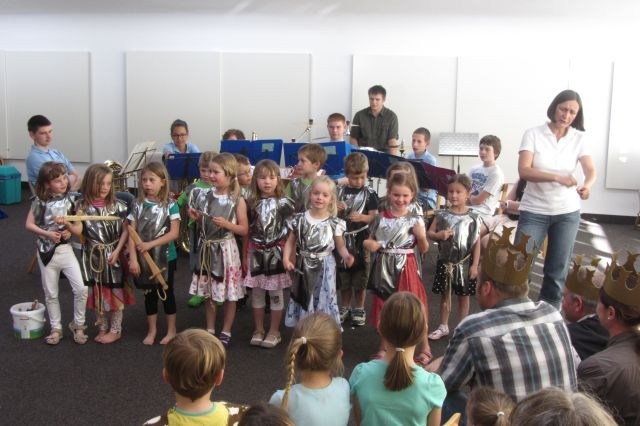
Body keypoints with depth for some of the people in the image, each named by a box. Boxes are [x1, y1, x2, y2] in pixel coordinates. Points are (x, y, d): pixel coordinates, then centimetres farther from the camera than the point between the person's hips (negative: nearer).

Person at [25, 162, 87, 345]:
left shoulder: (70, 198, -3)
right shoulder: (40, 201, -8)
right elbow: (29, 224, -3)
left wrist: (70, 230, -12)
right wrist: (47, 233, -17)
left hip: (65, 249, 1)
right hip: (46, 251, -1)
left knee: (81, 289, -8)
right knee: (51, 293, 10)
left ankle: (78, 325, 12)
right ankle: (56, 328, 26)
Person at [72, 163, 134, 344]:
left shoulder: (117, 206, -8)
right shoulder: (83, 206, -5)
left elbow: (125, 230, -4)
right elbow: (78, 230, -12)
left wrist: (117, 251, -12)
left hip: (113, 254, -2)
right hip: (92, 255, 2)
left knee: (114, 291, 6)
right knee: (97, 291, 13)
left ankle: (115, 330, 21)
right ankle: (103, 328, 29)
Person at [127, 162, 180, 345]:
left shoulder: (170, 205, -9)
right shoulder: (138, 205, -2)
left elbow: (174, 233, -15)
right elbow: (132, 233, -5)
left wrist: (151, 244, -21)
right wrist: (133, 259, -13)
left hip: (166, 257, -2)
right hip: (144, 258, 3)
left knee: (166, 293, 8)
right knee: (149, 293, 13)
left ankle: (171, 330, 23)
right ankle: (152, 330, 27)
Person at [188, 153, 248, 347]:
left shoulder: (237, 200, -10)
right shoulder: (206, 196, 2)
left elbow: (244, 230, -8)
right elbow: (203, 225, 13)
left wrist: (226, 224, -21)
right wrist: (196, 217, -7)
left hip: (225, 250, -4)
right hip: (207, 248, 4)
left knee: (229, 294, 5)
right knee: (208, 292, 14)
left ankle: (226, 332, 20)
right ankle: (210, 330, 28)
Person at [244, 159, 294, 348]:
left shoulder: (284, 203, -6)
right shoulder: (252, 203, 3)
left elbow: (292, 231, -3)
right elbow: (247, 232, 7)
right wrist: (245, 255, 7)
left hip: (277, 253, -3)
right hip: (256, 253, 3)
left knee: (276, 293, 6)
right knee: (257, 292, 10)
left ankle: (274, 331, 18)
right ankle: (259, 330, 23)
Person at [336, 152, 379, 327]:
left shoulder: (369, 193, -5)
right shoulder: (339, 191, 3)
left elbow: (374, 216, -8)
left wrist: (361, 217, -27)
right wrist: (336, 209, -14)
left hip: (361, 240, -3)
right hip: (342, 238, 3)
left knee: (360, 277, 7)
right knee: (343, 276, 13)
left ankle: (359, 309, 22)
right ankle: (344, 307, 29)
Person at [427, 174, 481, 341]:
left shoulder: (472, 217, -7)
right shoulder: (442, 214, -2)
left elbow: (477, 242, -5)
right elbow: (429, 233, 2)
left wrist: (475, 265, -9)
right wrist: (439, 235, -20)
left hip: (464, 263, -1)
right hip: (445, 262, 2)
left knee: (463, 296, 11)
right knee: (445, 295, 13)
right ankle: (443, 326, 26)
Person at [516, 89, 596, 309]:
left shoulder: (579, 138, 1)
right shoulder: (533, 134, -6)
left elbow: (591, 170, -9)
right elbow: (524, 171, -16)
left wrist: (587, 185, -33)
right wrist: (557, 177, -29)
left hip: (568, 212, 2)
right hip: (534, 211, -2)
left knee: (558, 270, 9)